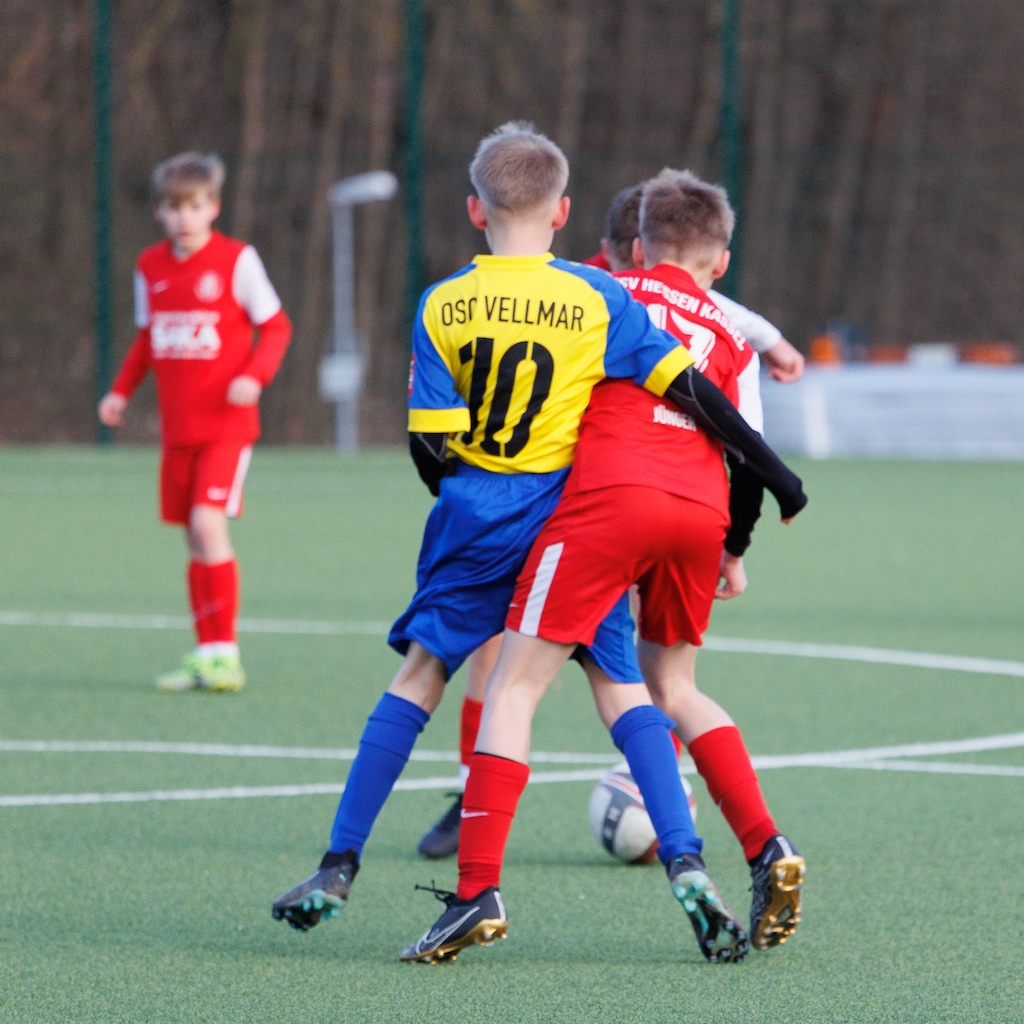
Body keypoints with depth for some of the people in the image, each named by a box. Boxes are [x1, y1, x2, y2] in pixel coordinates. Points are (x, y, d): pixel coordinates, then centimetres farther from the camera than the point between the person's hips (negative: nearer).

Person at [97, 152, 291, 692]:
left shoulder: (236, 260, -6)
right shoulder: (150, 267, 9)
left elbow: (275, 326, -2)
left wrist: (254, 375, -17)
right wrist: (121, 391, 10)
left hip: (226, 423, -5)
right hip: (177, 428, 5)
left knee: (208, 523, -18)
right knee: (195, 539, 7)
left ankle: (225, 653, -13)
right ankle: (206, 654, 15)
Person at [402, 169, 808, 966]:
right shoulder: (730, 336, 24)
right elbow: (750, 455, 21)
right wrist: (733, 551, 37)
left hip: (609, 496, -4)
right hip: (699, 512, 4)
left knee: (516, 684, -2)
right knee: (672, 688, 25)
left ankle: (479, 886, -15)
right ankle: (769, 853, 13)